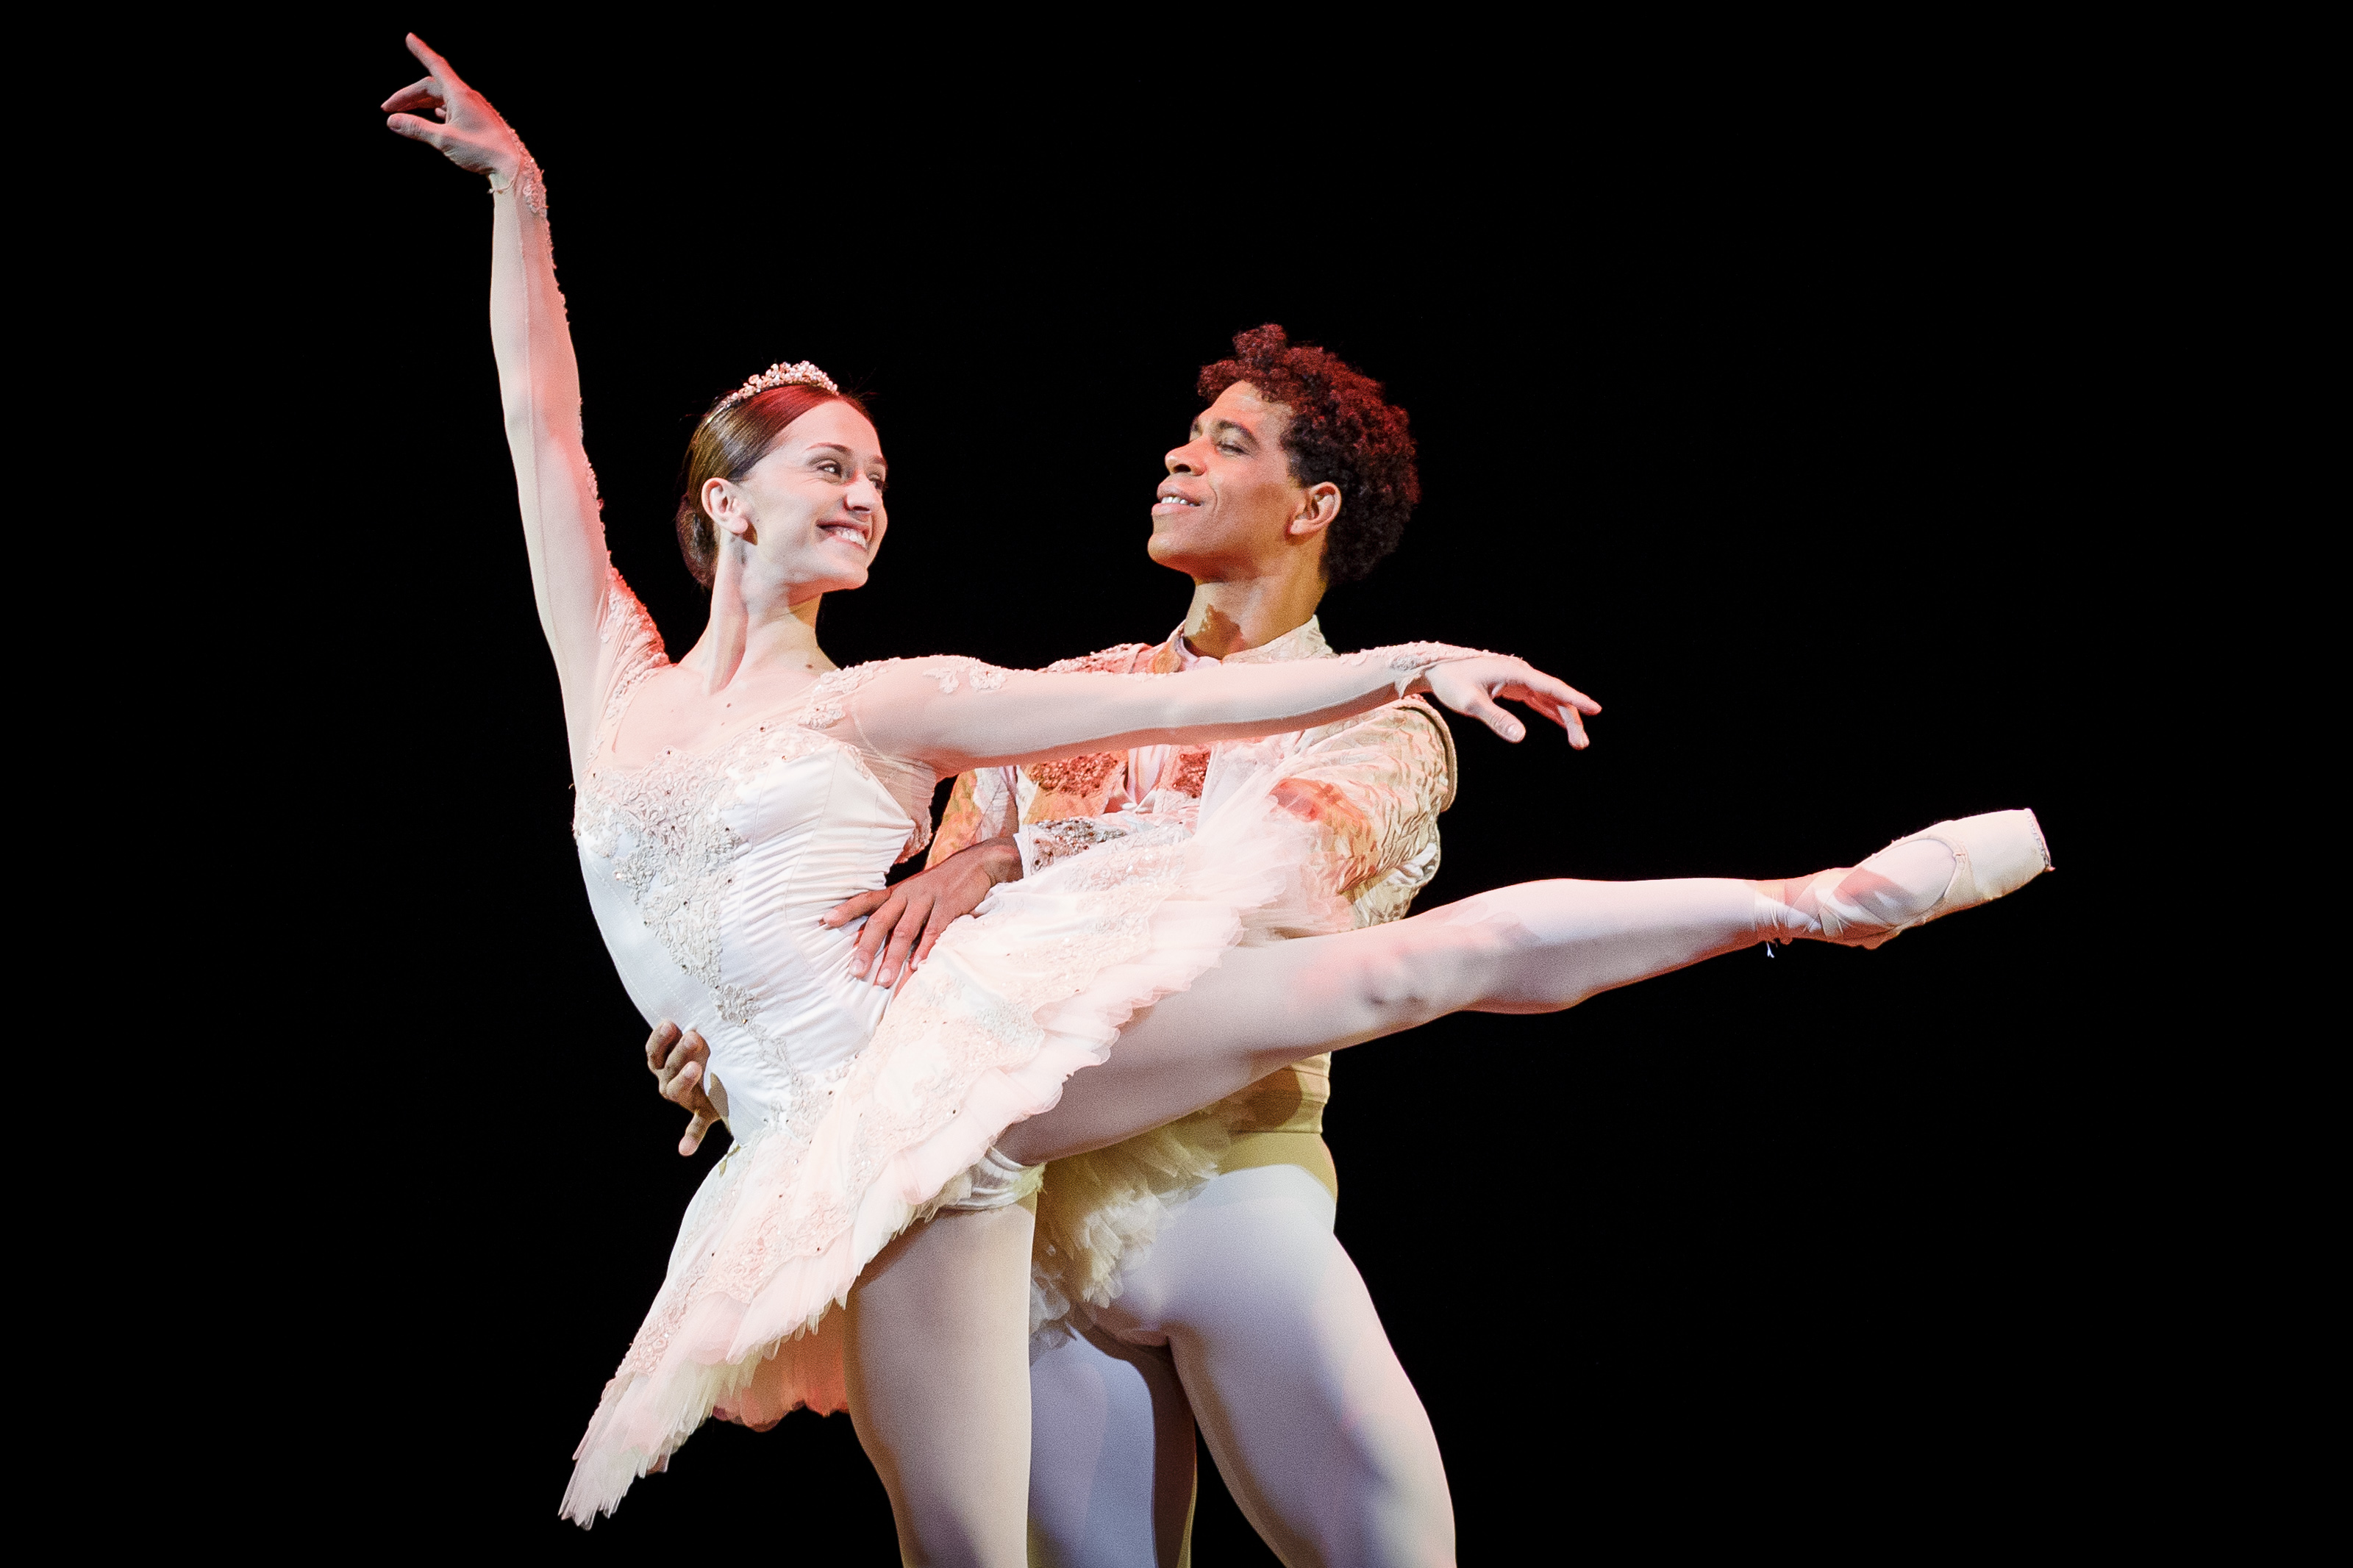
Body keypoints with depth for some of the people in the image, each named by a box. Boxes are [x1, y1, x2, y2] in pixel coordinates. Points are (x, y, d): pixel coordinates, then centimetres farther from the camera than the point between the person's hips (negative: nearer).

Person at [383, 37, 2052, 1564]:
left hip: (968, 1042, -1)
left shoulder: (886, 706, 11)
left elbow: (1171, 702, 6)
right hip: (839, 1146, 1)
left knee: (1431, 961, -11)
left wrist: (1404, 664, 0)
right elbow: (544, 427, 13)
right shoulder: (617, 679, 13)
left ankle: (1836, 897, -5)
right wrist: (518, 196, 13)